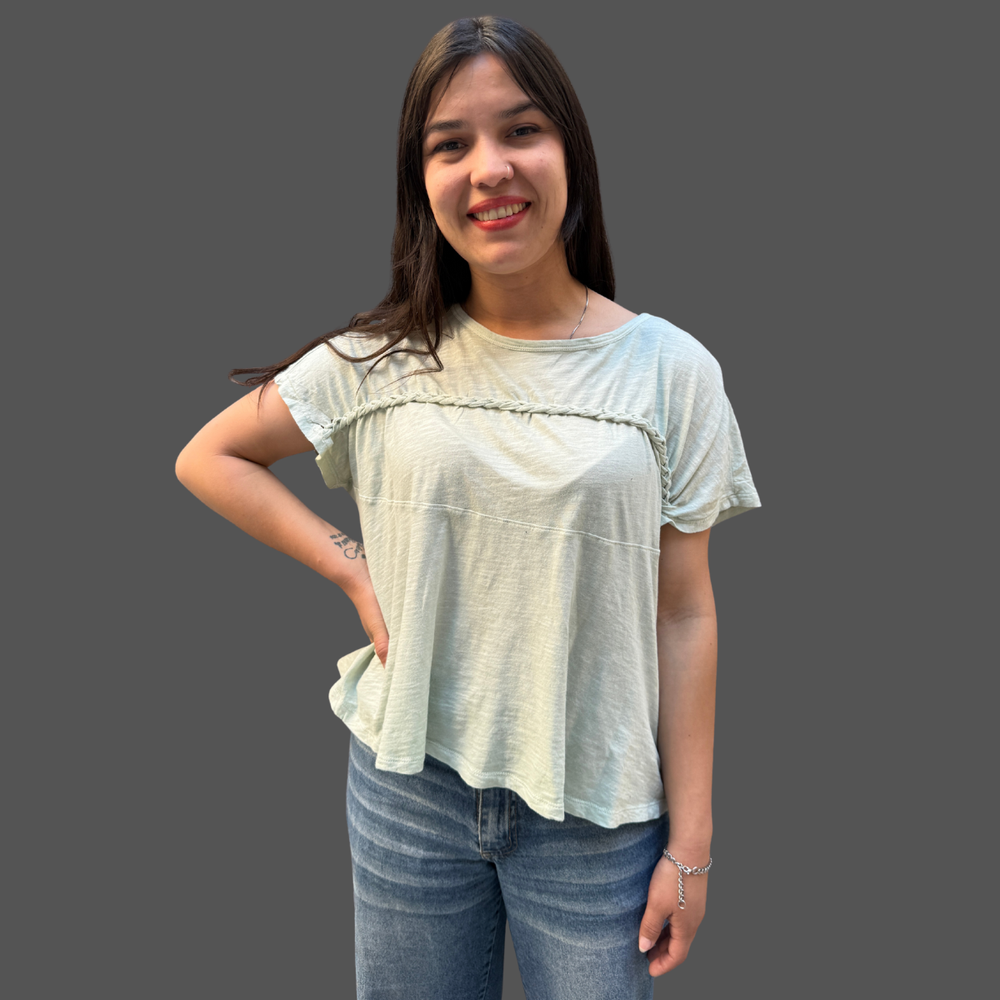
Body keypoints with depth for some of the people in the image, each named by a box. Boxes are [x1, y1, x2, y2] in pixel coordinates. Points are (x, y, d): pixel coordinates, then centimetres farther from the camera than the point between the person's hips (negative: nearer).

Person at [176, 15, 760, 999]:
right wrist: (352, 568, -6)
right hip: (409, 785, 2)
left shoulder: (669, 370, -7)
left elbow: (682, 617, -5)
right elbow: (208, 459, 7)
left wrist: (689, 842, -3)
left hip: (596, 810, -1)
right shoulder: (377, 363, -5)